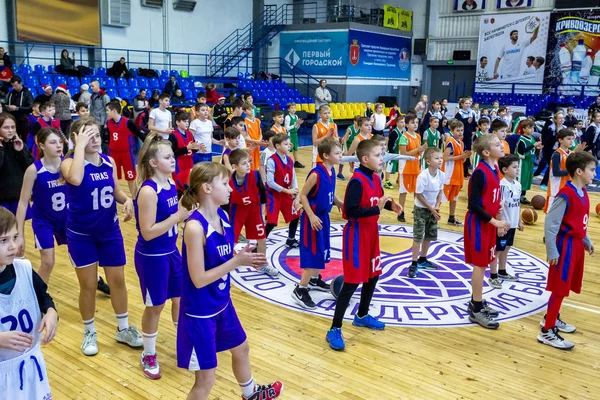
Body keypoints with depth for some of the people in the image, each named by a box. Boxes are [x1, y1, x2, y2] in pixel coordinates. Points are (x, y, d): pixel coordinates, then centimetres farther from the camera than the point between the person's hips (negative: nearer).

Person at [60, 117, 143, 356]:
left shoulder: (109, 161, -1)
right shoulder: (69, 162, -15)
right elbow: (75, 180, -39)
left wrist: (126, 200, -10)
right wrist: (80, 146, -31)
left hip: (110, 231, 4)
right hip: (81, 235, -4)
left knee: (118, 280, 12)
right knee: (88, 285, 6)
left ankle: (123, 329, 30)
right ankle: (89, 333, 28)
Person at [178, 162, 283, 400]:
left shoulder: (223, 216, -2)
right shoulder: (195, 227, -28)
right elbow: (199, 279, -26)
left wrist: (244, 258, -10)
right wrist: (236, 262, -24)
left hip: (222, 304, 9)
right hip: (200, 313, -9)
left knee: (241, 348, 31)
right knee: (206, 379, 4)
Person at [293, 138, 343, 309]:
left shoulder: (332, 171, 3)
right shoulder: (316, 174, -23)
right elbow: (302, 195, -19)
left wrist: (340, 204, 4)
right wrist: (311, 216, -23)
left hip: (324, 217, 9)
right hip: (314, 218, -9)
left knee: (323, 250, 19)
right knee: (313, 253, -6)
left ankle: (314, 280, 38)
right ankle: (300, 290, 4)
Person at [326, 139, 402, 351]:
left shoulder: (376, 178, 5)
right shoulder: (357, 181, -22)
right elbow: (350, 211, -28)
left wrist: (390, 204, -2)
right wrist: (377, 209, -27)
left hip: (371, 232, 9)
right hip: (357, 235, -9)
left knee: (373, 275, 19)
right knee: (352, 281, -7)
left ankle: (362, 316, 39)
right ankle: (335, 330, 2)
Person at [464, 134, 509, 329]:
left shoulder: (494, 170, 7)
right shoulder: (480, 173, -20)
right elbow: (473, 205, -22)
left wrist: (496, 222, 13)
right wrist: (495, 222, -22)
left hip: (488, 222, 9)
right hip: (478, 223, -9)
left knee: (484, 262, 15)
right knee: (480, 264, -2)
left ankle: (477, 302, 28)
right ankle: (476, 310, 8)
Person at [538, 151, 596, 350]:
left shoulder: (583, 192, 7)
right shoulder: (566, 195, -21)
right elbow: (550, 224, -21)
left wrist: (586, 241, 22)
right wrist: (552, 251, -21)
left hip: (577, 244, 9)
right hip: (566, 245, -9)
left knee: (565, 286, 18)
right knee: (560, 287, -3)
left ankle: (552, 318, 35)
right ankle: (547, 331, 4)